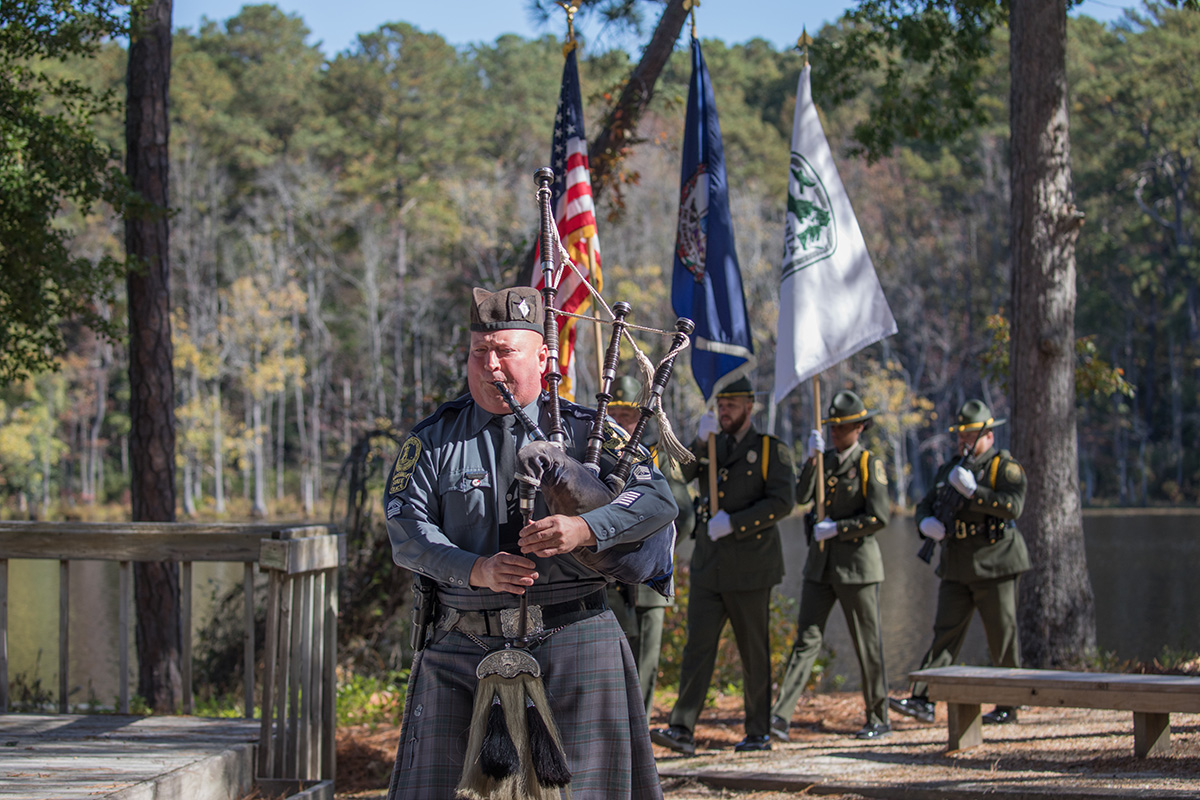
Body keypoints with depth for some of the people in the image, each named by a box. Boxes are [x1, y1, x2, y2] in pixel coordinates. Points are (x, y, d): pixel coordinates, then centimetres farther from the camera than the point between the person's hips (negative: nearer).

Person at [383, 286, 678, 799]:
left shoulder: (583, 430, 7)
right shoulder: (434, 440, 8)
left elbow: (657, 499, -4)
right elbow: (406, 530, -3)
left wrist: (582, 529, -22)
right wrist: (476, 570, -20)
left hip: (571, 641, -1)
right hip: (461, 646, 1)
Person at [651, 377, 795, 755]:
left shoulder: (771, 449, -1)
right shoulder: (710, 447, 14)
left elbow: (782, 501, -13)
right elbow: (681, 475, -3)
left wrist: (733, 522, -18)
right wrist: (700, 440, -18)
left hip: (749, 567, -4)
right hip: (708, 567, 4)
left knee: (754, 652, 4)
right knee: (698, 646, -5)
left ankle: (759, 733, 13)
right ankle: (682, 730, -11)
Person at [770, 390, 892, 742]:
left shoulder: (870, 464, -6)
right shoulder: (823, 459, 11)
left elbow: (878, 518, -13)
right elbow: (801, 497, -5)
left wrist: (837, 528, -15)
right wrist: (811, 458, -15)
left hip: (856, 564, -5)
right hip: (820, 564, 5)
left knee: (868, 644, 3)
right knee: (806, 638, -3)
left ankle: (879, 719, 15)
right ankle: (781, 716, -12)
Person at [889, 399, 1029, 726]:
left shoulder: (1005, 467, -5)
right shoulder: (949, 470, 17)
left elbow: (1013, 505, -20)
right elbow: (925, 505, 20)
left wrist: (973, 491, -26)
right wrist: (927, 522, -4)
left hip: (993, 566, -6)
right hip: (957, 570, 6)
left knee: (1002, 638, 1)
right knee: (945, 632, -3)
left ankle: (1008, 707, 10)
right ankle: (922, 700, -11)